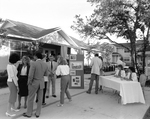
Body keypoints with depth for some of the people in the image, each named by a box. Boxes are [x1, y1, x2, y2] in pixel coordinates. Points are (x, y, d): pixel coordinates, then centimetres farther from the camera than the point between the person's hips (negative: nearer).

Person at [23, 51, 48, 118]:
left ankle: (29, 113, 23)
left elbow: (30, 75, -22)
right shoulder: (45, 65, -1)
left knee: (30, 99, 11)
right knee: (40, 99, 12)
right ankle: (37, 113, 21)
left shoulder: (33, 64, -19)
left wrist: (29, 82, -4)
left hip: (34, 83, -5)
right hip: (41, 83, 5)